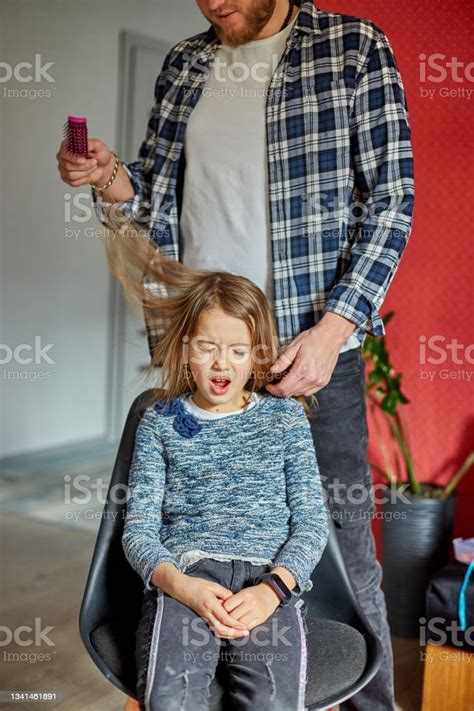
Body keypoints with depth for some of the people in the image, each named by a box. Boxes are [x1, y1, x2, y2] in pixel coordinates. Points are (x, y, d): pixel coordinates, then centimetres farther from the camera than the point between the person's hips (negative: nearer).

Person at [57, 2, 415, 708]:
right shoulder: (184, 64, 15)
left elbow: (391, 201, -4)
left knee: (340, 547, 2)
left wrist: (332, 328, -14)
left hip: (310, 348, -4)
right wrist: (112, 178, -3)